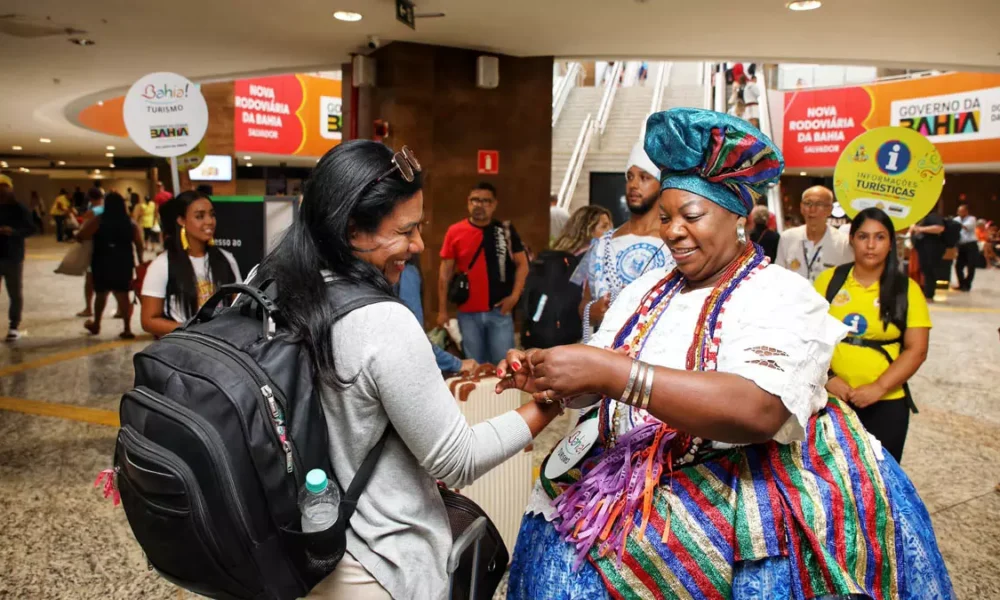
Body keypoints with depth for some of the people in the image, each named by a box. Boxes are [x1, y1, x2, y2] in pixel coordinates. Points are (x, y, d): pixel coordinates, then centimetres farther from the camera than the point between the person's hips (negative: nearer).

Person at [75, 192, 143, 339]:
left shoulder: (98, 221, -6)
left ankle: (96, 324, 32)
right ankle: (127, 328, -3)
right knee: (123, 294, 3)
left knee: (101, 293, 14)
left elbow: (80, 237, -10)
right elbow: (139, 245, -1)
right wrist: (140, 261, 10)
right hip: (124, 262, 1)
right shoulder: (131, 223, 1)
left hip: (102, 262, -1)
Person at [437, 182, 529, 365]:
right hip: (468, 313, 1)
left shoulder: (506, 230, 1)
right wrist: (442, 310, 3)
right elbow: (445, 272, 4)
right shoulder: (455, 232, 0)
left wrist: (514, 296, -6)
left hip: (499, 311, 0)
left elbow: (522, 264, 6)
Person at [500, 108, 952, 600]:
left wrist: (611, 371, -32)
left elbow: (758, 410, -27)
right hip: (624, 482, 5)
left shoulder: (783, 297, -9)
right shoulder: (646, 291, 11)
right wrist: (545, 373, -14)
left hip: (736, 497, -5)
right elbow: (595, 382, 9)